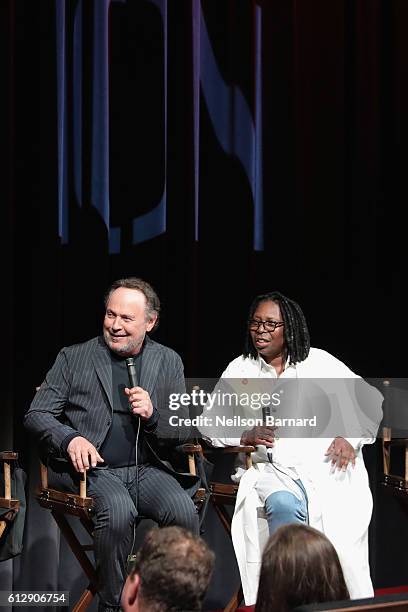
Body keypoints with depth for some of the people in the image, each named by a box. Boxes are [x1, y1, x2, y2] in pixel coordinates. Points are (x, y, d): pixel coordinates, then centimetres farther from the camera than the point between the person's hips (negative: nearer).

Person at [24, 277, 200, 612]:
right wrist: (70, 439, -16)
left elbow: (186, 430, 12)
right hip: (93, 469, -2)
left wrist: (153, 414, -11)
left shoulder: (169, 362, 13)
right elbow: (36, 415, 5)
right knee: (118, 509, -34)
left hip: (148, 469, 2)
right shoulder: (73, 358, 8)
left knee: (183, 511, -29)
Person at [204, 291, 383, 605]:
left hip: (326, 465, 0)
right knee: (283, 505, -35)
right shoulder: (240, 370, 17)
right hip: (271, 469, 1)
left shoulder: (318, 361, 12)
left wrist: (350, 438, -5)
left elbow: (369, 400, 12)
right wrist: (246, 435, -8)